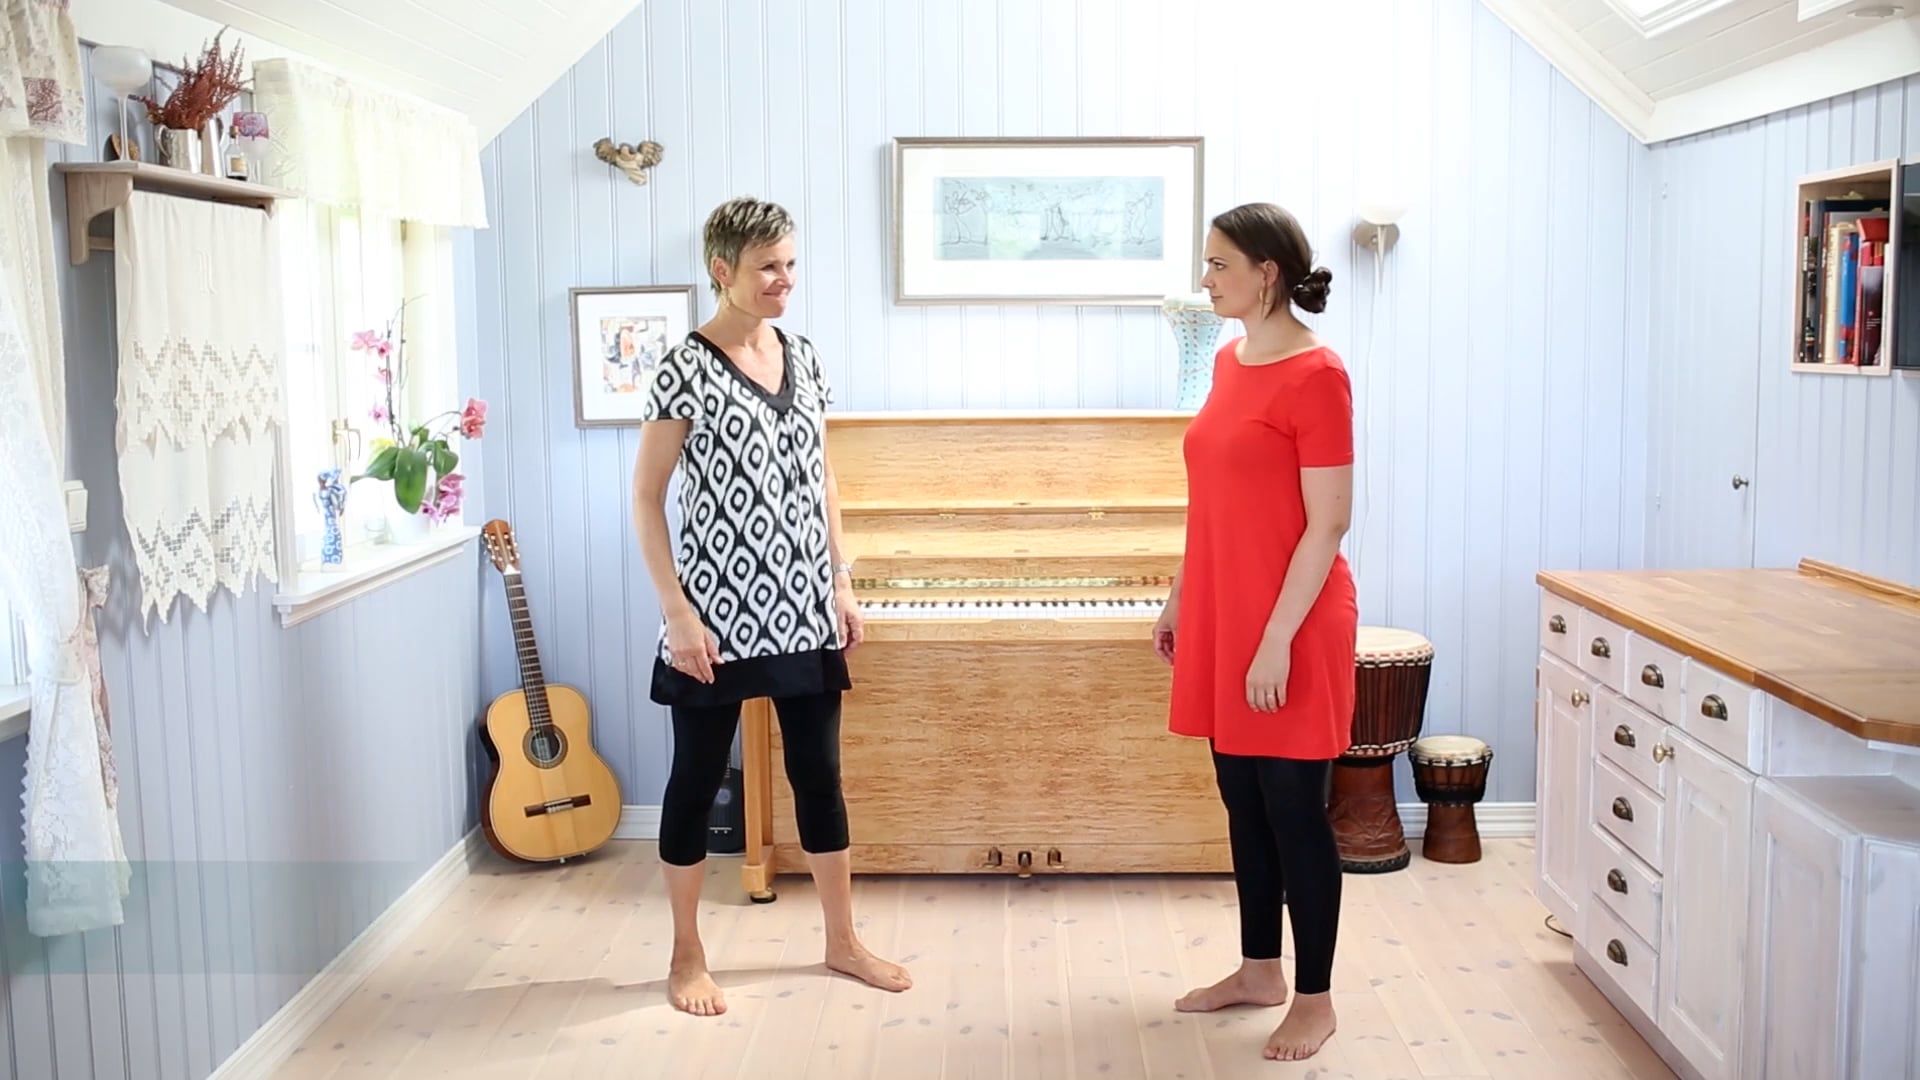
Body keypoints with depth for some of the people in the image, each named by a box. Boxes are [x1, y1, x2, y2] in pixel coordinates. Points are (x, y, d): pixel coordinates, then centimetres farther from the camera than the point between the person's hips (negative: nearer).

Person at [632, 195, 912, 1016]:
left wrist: (842, 585, 9)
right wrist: (678, 614, -14)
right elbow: (646, 498, -10)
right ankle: (687, 957, 22)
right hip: (718, 614, -5)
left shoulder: (803, 357, 8)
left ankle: (843, 941, 27)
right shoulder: (685, 369, -10)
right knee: (698, 777, 7)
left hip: (802, 611, 6)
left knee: (818, 772, 13)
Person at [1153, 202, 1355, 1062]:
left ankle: (1315, 999, 16)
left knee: (1294, 811, 2)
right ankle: (1259, 970, 30)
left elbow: (1328, 524, -17)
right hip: (1223, 617, 8)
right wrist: (1179, 600, 17)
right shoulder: (1230, 361, 10)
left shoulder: (1315, 375, -16)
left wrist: (1279, 638, -20)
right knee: (1244, 803, 16)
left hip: (1289, 629, -8)